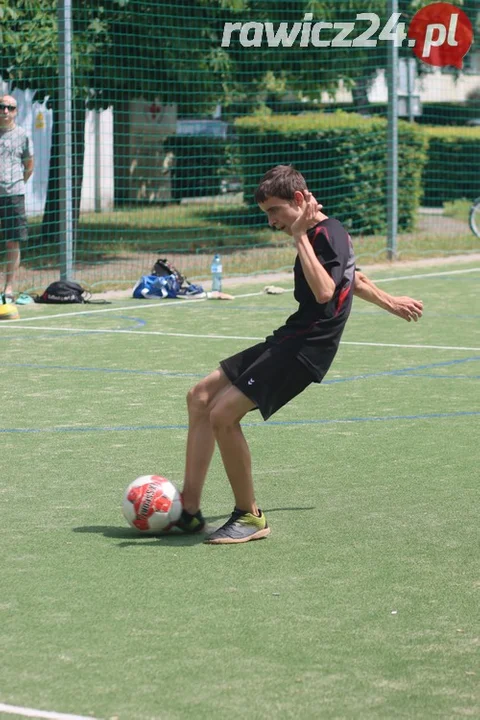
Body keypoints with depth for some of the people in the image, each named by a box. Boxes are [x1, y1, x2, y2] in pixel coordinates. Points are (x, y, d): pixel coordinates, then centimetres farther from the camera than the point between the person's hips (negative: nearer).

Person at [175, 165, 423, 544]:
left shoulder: (327, 234, -15)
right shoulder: (320, 234, 16)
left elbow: (324, 291, -31)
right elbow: (354, 278, 33)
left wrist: (300, 237, -25)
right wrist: (390, 302, 48)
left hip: (306, 349, -11)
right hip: (288, 341, 11)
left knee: (223, 414, -19)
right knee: (201, 396, 9)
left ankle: (249, 517, -4)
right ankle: (189, 508, 8)